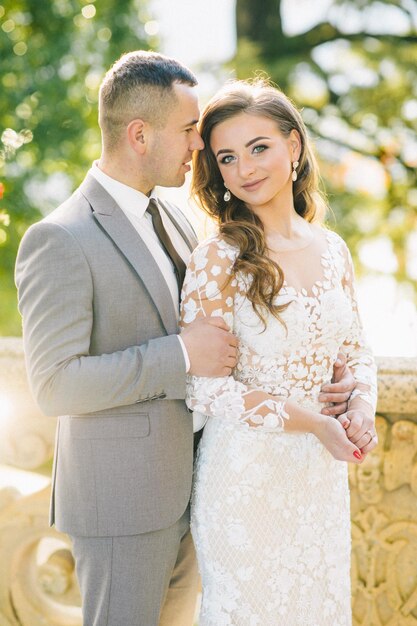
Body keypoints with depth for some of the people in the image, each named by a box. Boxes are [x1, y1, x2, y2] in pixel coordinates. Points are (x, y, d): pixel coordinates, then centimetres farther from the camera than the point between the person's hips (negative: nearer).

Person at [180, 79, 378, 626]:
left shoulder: (332, 249, 2)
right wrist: (310, 421, -21)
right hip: (245, 474, -5)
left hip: (322, 473, 5)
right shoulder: (218, 259, -14)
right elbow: (203, 388, -16)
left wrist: (361, 407, -9)